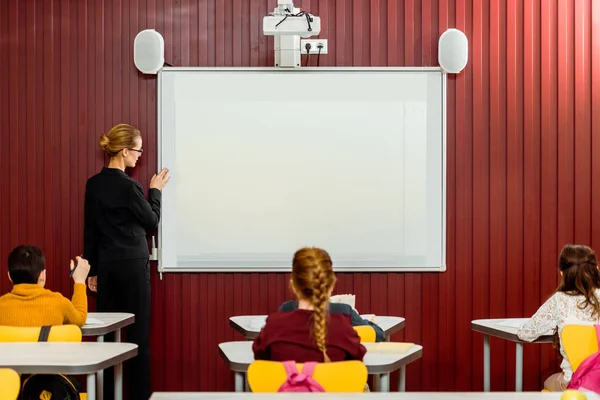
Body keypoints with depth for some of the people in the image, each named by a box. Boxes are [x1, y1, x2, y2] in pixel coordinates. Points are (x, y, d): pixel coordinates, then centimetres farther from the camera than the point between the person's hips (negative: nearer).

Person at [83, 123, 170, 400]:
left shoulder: (94, 184, 4)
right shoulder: (129, 186, -16)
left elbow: (90, 229, 9)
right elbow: (151, 221, -3)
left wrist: (92, 269, 15)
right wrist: (155, 191, 11)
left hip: (106, 264, 6)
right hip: (133, 264, -6)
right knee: (138, 332, 1)